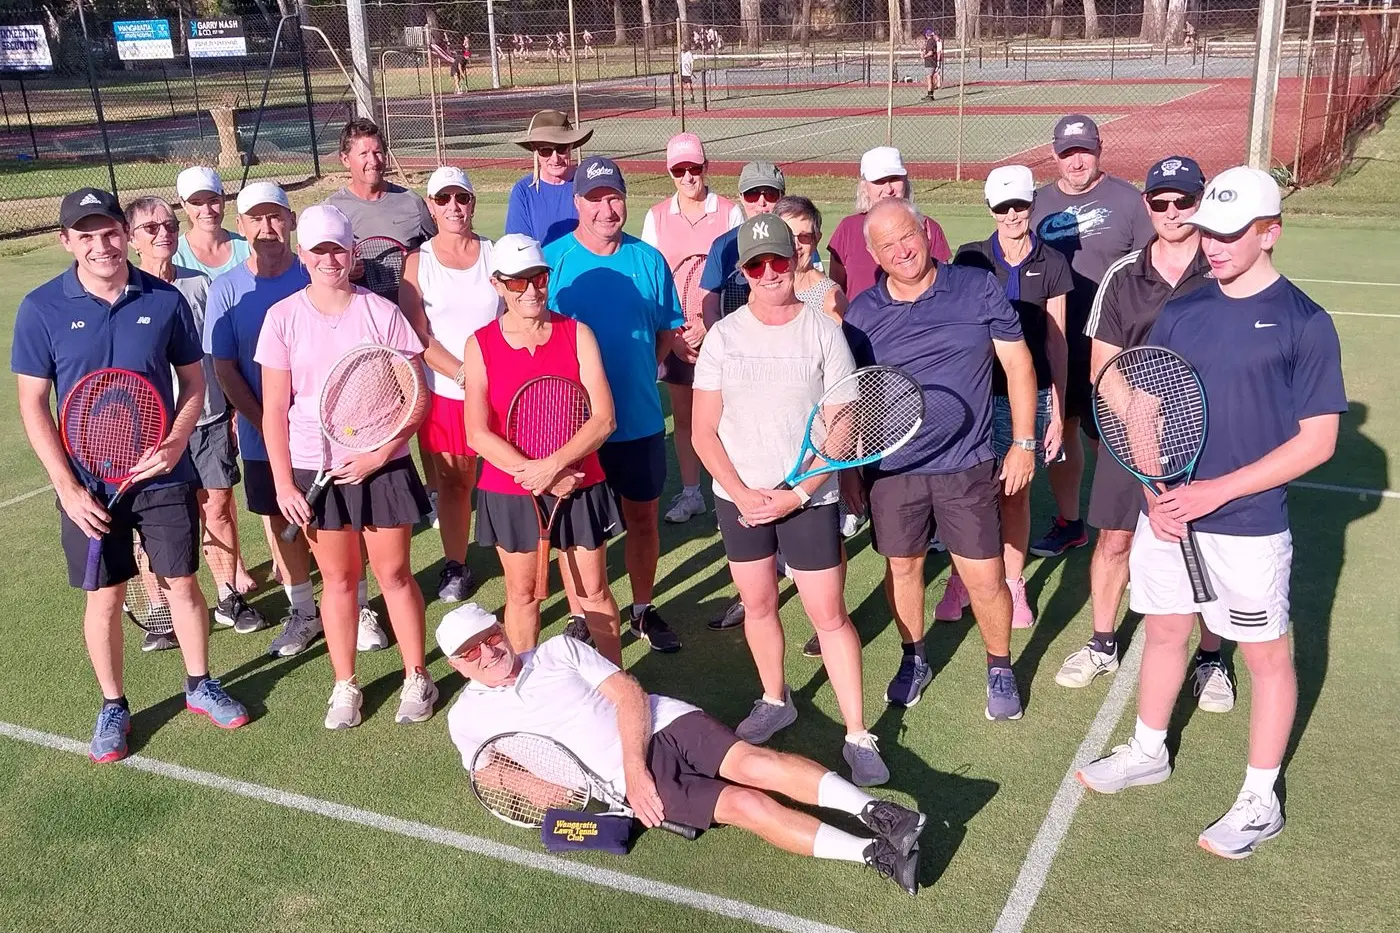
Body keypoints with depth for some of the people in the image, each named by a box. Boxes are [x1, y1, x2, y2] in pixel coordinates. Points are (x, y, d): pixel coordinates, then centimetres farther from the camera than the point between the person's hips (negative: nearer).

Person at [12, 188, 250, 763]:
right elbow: (33, 404, -4)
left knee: (182, 583, 11)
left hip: (165, 476, 1)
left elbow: (193, 381, 4)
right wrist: (66, 487, -10)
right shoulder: (41, 309, -8)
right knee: (105, 596, 10)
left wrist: (175, 444, -13)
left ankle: (200, 685, 31)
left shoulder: (165, 300, -5)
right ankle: (113, 706, 28)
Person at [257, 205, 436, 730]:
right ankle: (344, 686, 23)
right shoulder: (283, 317, -1)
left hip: (382, 465, -1)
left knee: (394, 572, 6)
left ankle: (416, 679, 21)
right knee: (338, 578, 9)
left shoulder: (382, 313, -4)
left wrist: (380, 453, -13)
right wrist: (283, 483, -5)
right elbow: (274, 409, 0)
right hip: (315, 469, 1)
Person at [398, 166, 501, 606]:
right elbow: (418, 336, -5)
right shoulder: (417, 262, 1)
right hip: (443, 392, 0)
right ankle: (456, 567, 24)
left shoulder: (496, 254, 3)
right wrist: (463, 373, -16)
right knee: (453, 483, 9)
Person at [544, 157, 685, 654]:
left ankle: (644, 610, 31)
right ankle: (580, 619, 24)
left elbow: (668, 330, 10)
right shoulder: (551, 260, -6)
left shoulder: (649, 259, 1)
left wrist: (638, 370, -3)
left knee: (643, 516, 14)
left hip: (640, 419, 2)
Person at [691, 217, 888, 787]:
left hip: (809, 499, -3)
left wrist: (796, 495, -15)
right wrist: (742, 494, -13)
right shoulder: (723, 337, -1)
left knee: (829, 614, -2)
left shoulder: (824, 332, -7)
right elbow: (704, 433, -1)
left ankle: (858, 736, 7)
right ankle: (775, 701, 37)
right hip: (739, 498, 3)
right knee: (757, 605, 15)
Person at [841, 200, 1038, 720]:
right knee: (902, 567, 15)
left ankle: (1000, 670, 26)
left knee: (985, 578, 2)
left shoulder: (979, 290, -5)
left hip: (966, 467, -2)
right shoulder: (861, 313, 0)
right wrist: (847, 468, 6)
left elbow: (1018, 365, 1)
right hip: (890, 470, 2)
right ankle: (913, 661, 38)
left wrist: (1023, 443, -2)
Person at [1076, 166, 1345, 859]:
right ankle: (1147, 754, 39)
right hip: (1166, 516, 5)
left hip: (1249, 527, -5)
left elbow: (1317, 440, -12)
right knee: (1163, 632, 18)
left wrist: (1215, 491, -18)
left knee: (1266, 655, 9)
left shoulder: (1304, 322, -10)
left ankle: (1260, 801, 24)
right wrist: (1156, 492, -7)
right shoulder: (1180, 313, 4)